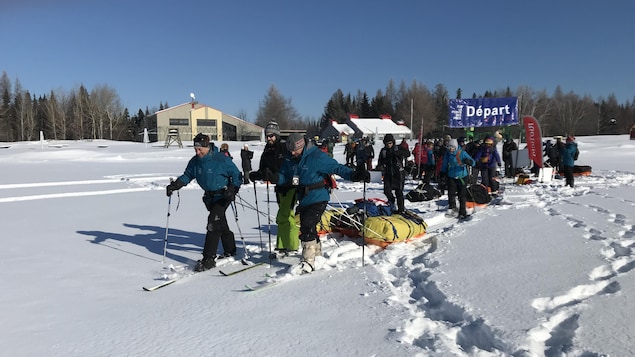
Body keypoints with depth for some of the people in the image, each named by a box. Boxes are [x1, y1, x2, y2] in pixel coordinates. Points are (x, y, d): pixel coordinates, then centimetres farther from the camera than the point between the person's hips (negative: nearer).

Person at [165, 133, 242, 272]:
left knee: (213, 222, -17)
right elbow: (187, 176, 10)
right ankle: (230, 250, 33)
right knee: (221, 224, 16)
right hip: (209, 197, 6)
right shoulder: (195, 161, 1)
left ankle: (209, 259, -16)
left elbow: (236, 174, -10)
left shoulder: (221, 159, -16)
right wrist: (174, 185, -5)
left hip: (223, 195, -6)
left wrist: (233, 189, -24)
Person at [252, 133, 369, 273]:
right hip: (303, 200, 8)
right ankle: (317, 255, 38)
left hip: (318, 198, -8)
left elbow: (336, 167, -18)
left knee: (307, 227, -18)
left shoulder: (316, 156, -18)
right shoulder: (289, 159, 2)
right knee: (308, 228, 18)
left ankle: (308, 261, -11)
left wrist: (354, 175, -31)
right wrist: (272, 176, -11)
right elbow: (284, 177, 8)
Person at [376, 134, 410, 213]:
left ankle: (401, 208, 10)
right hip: (388, 174, 3)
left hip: (398, 174, -3)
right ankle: (392, 202, 26)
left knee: (399, 192, -3)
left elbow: (408, 153, -17)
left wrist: (396, 152, -29)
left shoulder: (398, 148, -3)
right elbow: (380, 160, 12)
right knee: (387, 191, -5)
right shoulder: (383, 151, 7)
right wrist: (380, 166, -11)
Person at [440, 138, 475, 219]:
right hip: (451, 177, 2)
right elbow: (444, 165, 17)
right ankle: (452, 208, 10)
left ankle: (462, 212, 10)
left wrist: (468, 161, -35)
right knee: (451, 193, -10)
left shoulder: (462, 153, -8)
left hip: (462, 177, -2)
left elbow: (472, 162, -14)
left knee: (462, 196, 0)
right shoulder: (447, 154, 3)